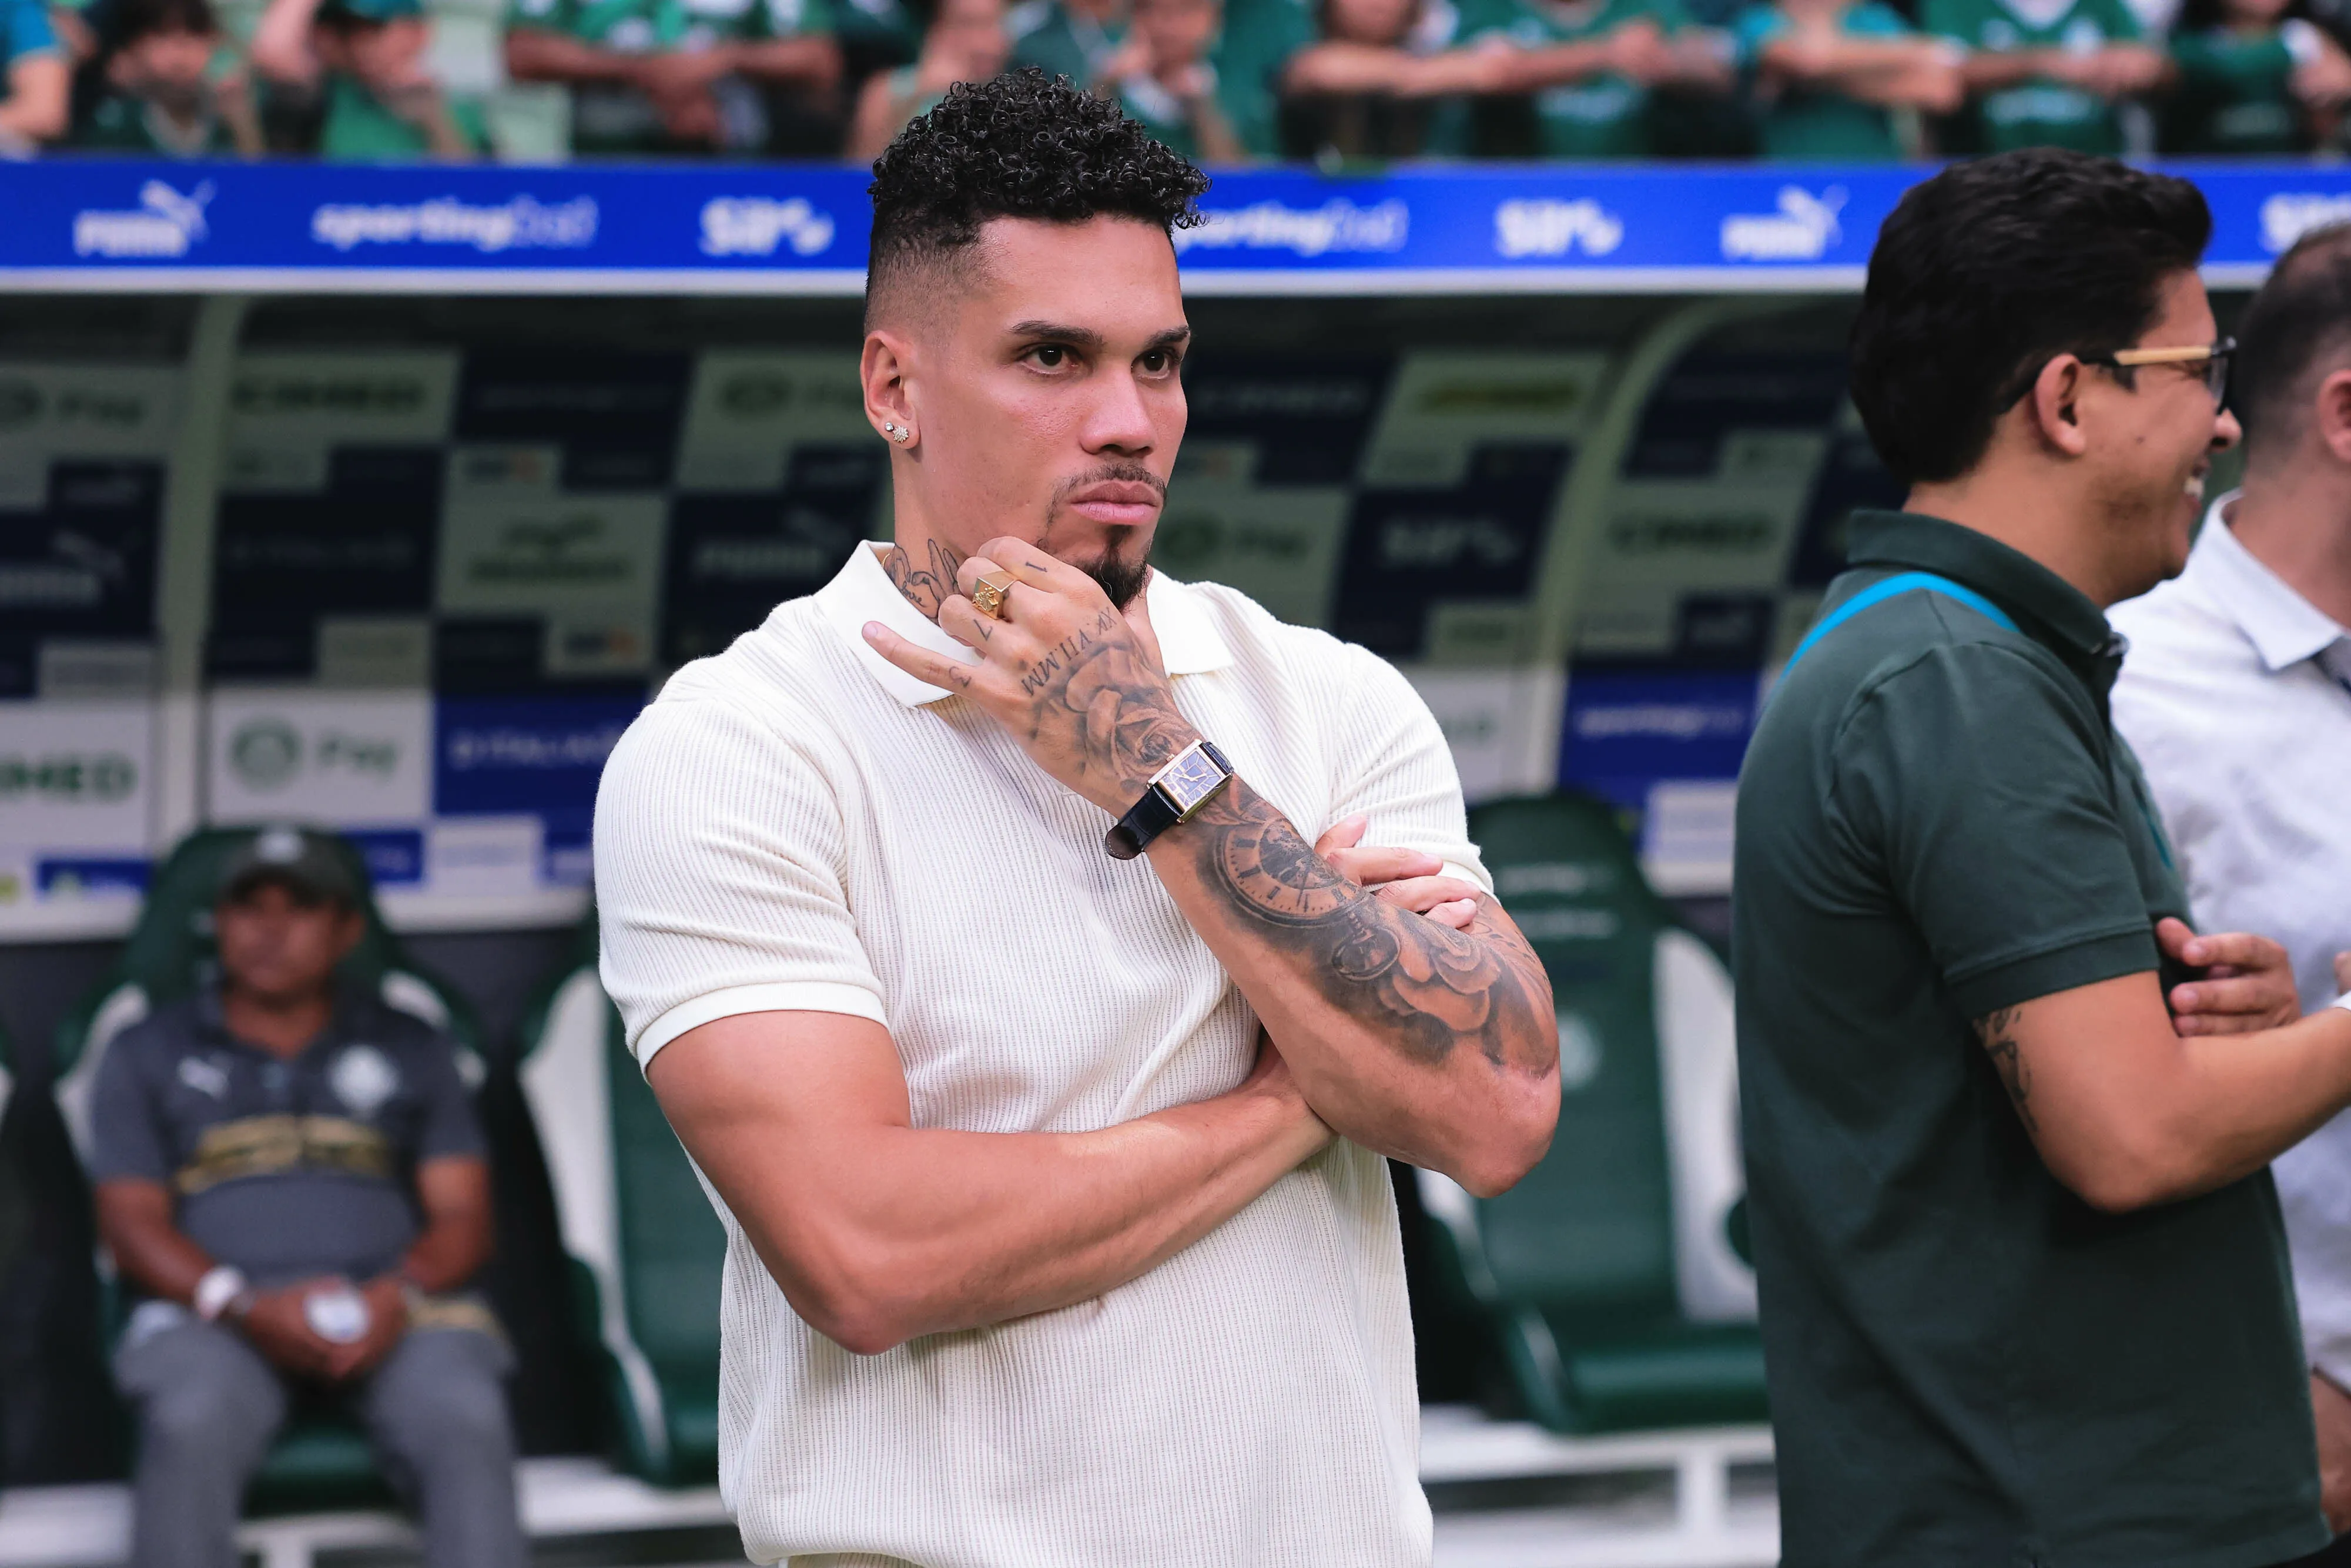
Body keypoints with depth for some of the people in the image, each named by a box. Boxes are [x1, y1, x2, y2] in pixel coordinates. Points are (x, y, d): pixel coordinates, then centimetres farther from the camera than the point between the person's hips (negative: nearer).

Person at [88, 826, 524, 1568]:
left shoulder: (412, 1050, 22)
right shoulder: (147, 1054, 19)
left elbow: (462, 1215, 13)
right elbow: (131, 1222, 8)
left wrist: (400, 1294, -11)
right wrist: (246, 1305, -12)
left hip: (393, 1306, 1)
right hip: (214, 1313, -1)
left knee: (466, 1421, -32)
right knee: (190, 1426, -36)